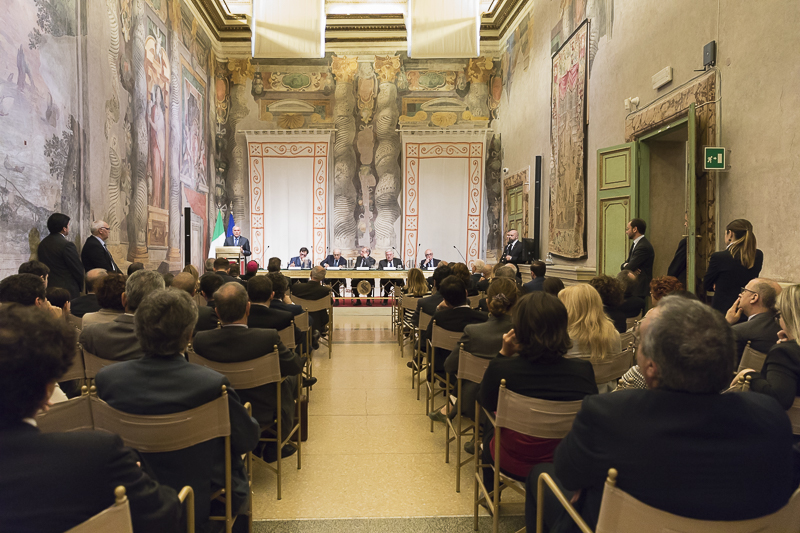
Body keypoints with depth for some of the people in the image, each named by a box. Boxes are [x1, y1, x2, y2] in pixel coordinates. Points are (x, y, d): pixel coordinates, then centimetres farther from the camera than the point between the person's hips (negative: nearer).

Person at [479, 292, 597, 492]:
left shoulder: (501, 369, -28)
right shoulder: (584, 370, -22)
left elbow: (485, 403, -4)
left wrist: (503, 354, -10)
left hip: (516, 465, -2)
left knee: (489, 436, 32)